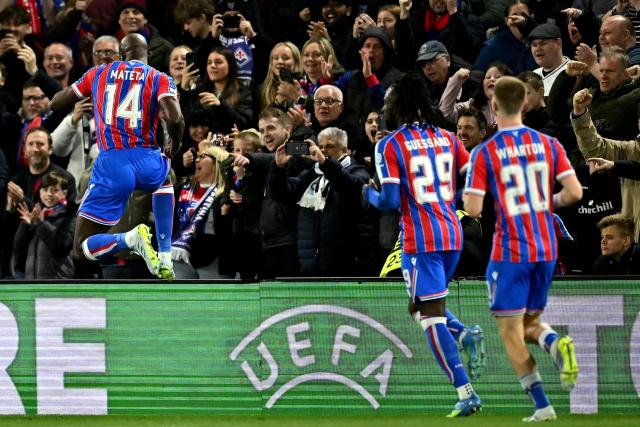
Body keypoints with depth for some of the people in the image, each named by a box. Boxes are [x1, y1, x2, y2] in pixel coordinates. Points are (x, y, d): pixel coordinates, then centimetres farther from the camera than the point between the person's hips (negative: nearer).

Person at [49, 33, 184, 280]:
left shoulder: (99, 74, 14)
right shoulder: (160, 79, 7)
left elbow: (55, 104, 23)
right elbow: (175, 119, -11)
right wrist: (174, 145, 12)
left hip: (111, 165, -1)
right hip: (147, 162, 1)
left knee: (82, 250, 7)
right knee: (164, 181, 42)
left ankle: (130, 239, -25)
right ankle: (165, 259, 24)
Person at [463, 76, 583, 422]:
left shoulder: (484, 153, -9)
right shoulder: (548, 145, 2)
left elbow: (473, 209, -14)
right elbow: (574, 192, -4)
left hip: (510, 252, -5)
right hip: (546, 249, 5)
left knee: (511, 332, 4)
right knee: (530, 323, 20)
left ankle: (542, 405, -4)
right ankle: (556, 343, -15)